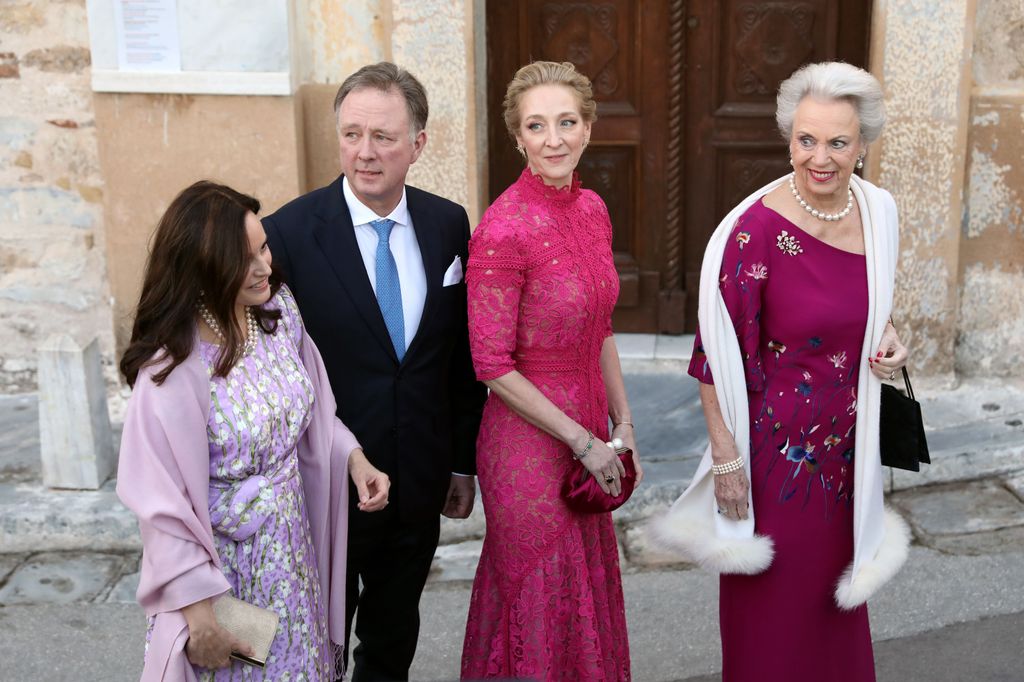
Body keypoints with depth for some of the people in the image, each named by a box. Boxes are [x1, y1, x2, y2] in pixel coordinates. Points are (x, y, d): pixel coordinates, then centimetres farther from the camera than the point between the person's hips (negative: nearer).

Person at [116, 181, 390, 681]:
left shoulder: (279, 310, -7)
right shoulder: (172, 367, -25)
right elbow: (166, 505, -20)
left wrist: (352, 456, -7)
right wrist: (197, 611, -16)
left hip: (293, 543, 6)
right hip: (221, 560, -6)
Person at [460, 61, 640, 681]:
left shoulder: (592, 210, 2)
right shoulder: (504, 229, -21)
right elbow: (493, 367, -19)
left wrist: (622, 423, 9)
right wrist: (584, 442, -14)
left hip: (587, 428, 7)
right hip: (529, 442, -7)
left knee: (588, 589, 21)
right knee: (541, 601, 9)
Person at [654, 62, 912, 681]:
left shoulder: (878, 212, -2)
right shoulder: (757, 229, -21)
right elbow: (717, 355, -16)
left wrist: (887, 336, -4)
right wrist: (726, 459, -15)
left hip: (848, 444, 6)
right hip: (776, 444, -6)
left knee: (836, 600, 21)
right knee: (774, 612, 10)